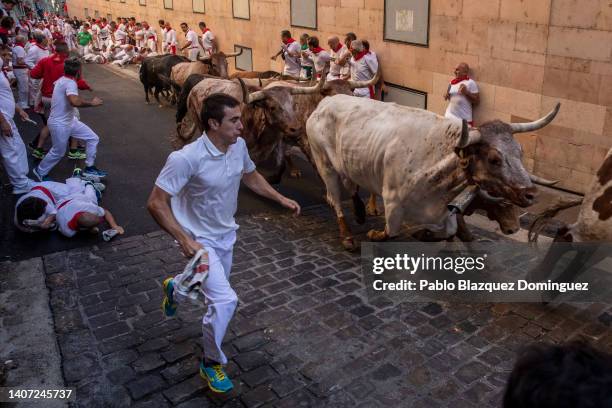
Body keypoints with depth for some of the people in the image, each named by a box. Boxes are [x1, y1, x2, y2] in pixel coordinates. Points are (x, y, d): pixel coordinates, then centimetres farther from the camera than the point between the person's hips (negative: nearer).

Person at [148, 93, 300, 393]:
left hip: (226, 235, 7)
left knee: (215, 288, 26)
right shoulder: (186, 159, -31)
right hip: (200, 240, -7)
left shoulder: (239, 146, -11)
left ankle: (175, 287, 59)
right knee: (224, 300, -16)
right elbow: (156, 203, -27)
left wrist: (281, 199, 2)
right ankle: (212, 363, 10)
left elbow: (250, 176, 10)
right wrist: (184, 239, -35)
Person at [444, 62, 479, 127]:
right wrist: (446, 95, 0)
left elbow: (477, 101, -7)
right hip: (449, 116, 5)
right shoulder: (452, 82, 10)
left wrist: (466, 92, -18)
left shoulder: (470, 83, -5)